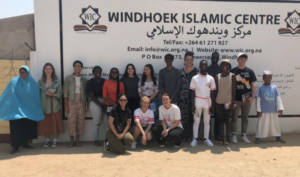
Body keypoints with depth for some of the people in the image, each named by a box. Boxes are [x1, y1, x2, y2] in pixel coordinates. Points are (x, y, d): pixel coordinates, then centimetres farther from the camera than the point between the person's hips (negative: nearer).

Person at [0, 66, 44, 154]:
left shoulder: (33, 84, 0)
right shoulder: (14, 82, -7)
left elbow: (37, 98, 6)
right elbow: (7, 96, -7)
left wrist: (38, 111, 7)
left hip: (29, 111, 3)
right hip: (16, 110, -3)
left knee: (27, 127, 9)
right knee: (16, 128, -5)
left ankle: (25, 143, 25)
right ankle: (15, 146, 4)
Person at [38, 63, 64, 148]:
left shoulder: (57, 81, 3)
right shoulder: (40, 81, 7)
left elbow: (60, 93, 1)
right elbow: (38, 93, 6)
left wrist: (53, 94, -17)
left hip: (54, 105, -1)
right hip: (44, 105, 2)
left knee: (55, 123, 0)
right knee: (45, 123, 3)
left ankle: (55, 140, 11)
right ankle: (47, 140, 16)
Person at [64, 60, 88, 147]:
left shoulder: (84, 80, 9)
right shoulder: (68, 78, 4)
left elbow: (86, 93, 11)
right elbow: (65, 92, 1)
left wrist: (86, 105, 8)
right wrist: (66, 105, -4)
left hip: (81, 102, 2)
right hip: (71, 102, -2)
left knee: (80, 121, 0)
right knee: (71, 121, -6)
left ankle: (77, 140, 12)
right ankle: (71, 141, 5)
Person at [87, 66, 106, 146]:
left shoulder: (104, 81, 10)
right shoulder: (90, 82, 0)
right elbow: (92, 95, -5)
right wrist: (101, 105, -8)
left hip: (105, 102, 4)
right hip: (95, 103, -4)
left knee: (107, 122, 1)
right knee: (97, 123, 1)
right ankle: (96, 140, 13)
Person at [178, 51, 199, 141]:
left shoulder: (196, 71, 1)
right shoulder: (180, 71, 9)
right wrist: (178, 96, 4)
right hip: (182, 98, 2)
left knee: (191, 116, 1)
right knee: (183, 116, 0)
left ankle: (190, 135, 14)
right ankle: (184, 135, 13)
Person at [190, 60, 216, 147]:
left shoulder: (211, 78, 4)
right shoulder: (195, 78, -1)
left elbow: (212, 93, 6)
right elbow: (192, 92, -1)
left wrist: (212, 105, 2)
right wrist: (192, 105, -6)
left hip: (208, 101, 2)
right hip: (198, 101, -2)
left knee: (207, 121, 8)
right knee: (196, 121, 3)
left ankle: (206, 139, 17)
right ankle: (195, 139, 10)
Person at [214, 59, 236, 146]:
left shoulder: (232, 76, 0)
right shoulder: (217, 76, 7)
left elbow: (233, 90, -2)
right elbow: (216, 90, 7)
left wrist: (232, 102, -9)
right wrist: (215, 103, 3)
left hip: (228, 101, -2)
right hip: (219, 102, 3)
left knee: (227, 120, 0)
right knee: (221, 120, 5)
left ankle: (227, 139, 8)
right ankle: (222, 139, 11)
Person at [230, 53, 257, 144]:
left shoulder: (250, 71, 6)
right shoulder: (233, 71, -1)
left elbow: (253, 84, 6)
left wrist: (253, 96, -4)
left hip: (247, 99, 2)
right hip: (235, 99, -2)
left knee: (245, 118, 11)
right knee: (234, 118, 5)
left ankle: (244, 135, 22)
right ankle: (234, 135, 15)